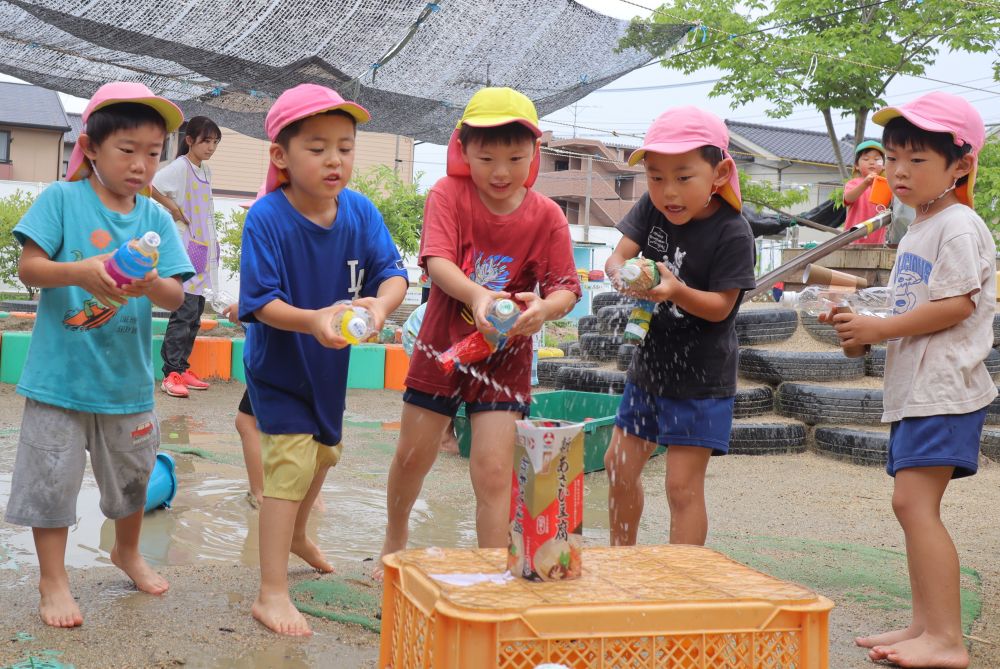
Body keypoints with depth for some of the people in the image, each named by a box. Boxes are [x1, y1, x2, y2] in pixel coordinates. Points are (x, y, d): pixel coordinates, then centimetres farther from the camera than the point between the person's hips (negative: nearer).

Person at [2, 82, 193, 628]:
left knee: (132, 474, 19)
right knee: (52, 476, 4)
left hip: (126, 377, 4)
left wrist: (153, 286, -27)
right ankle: (52, 579, 20)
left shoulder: (156, 218, 1)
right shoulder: (61, 199, -8)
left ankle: (127, 552, 44)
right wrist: (79, 272, -31)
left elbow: (176, 296, -5)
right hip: (60, 373, -3)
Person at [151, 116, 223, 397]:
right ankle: (171, 374, -9)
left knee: (195, 312, 11)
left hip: (204, 249, 9)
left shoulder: (206, 170, 15)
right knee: (185, 311, -12)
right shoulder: (180, 167, -11)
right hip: (185, 248, -9)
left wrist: (211, 243, 15)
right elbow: (149, 185, -25)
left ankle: (182, 368, 19)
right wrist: (174, 209, -17)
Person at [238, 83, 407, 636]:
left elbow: (392, 271, -18)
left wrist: (380, 304, -40)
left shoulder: (360, 211, -12)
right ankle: (272, 594, -4)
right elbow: (261, 302, -28)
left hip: (329, 363, 7)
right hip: (278, 366, -6)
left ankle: (296, 536, 54)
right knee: (291, 462, -14)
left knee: (323, 452, 25)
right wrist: (313, 320, -45)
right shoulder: (267, 218, -25)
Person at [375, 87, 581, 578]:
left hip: (505, 356, -1)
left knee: (493, 471, -8)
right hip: (442, 345, 1)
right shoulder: (448, 194, -11)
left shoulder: (547, 216, -8)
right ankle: (395, 537, 43)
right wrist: (477, 295, -44)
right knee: (412, 457, 15)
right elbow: (437, 261, -25)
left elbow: (565, 289, -11)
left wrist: (544, 308, -35)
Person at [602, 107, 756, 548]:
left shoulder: (732, 233, -19)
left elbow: (720, 307, -19)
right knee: (620, 465, 16)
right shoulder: (652, 208, -3)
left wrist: (675, 290, -37)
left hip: (700, 377, -7)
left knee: (683, 486, -6)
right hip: (650, 363, 7)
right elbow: (618, 255, -10)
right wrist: (623, 274, -34)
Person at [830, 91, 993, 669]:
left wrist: (880, 328, -15)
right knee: (914, 504, 11)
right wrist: (868, 330, 8)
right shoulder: (917, 231, 19)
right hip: (915, 387, 10)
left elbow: (956, 305, -20)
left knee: (914, 501, -16)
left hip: (945, 388, -10)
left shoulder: (959, 227, -10)